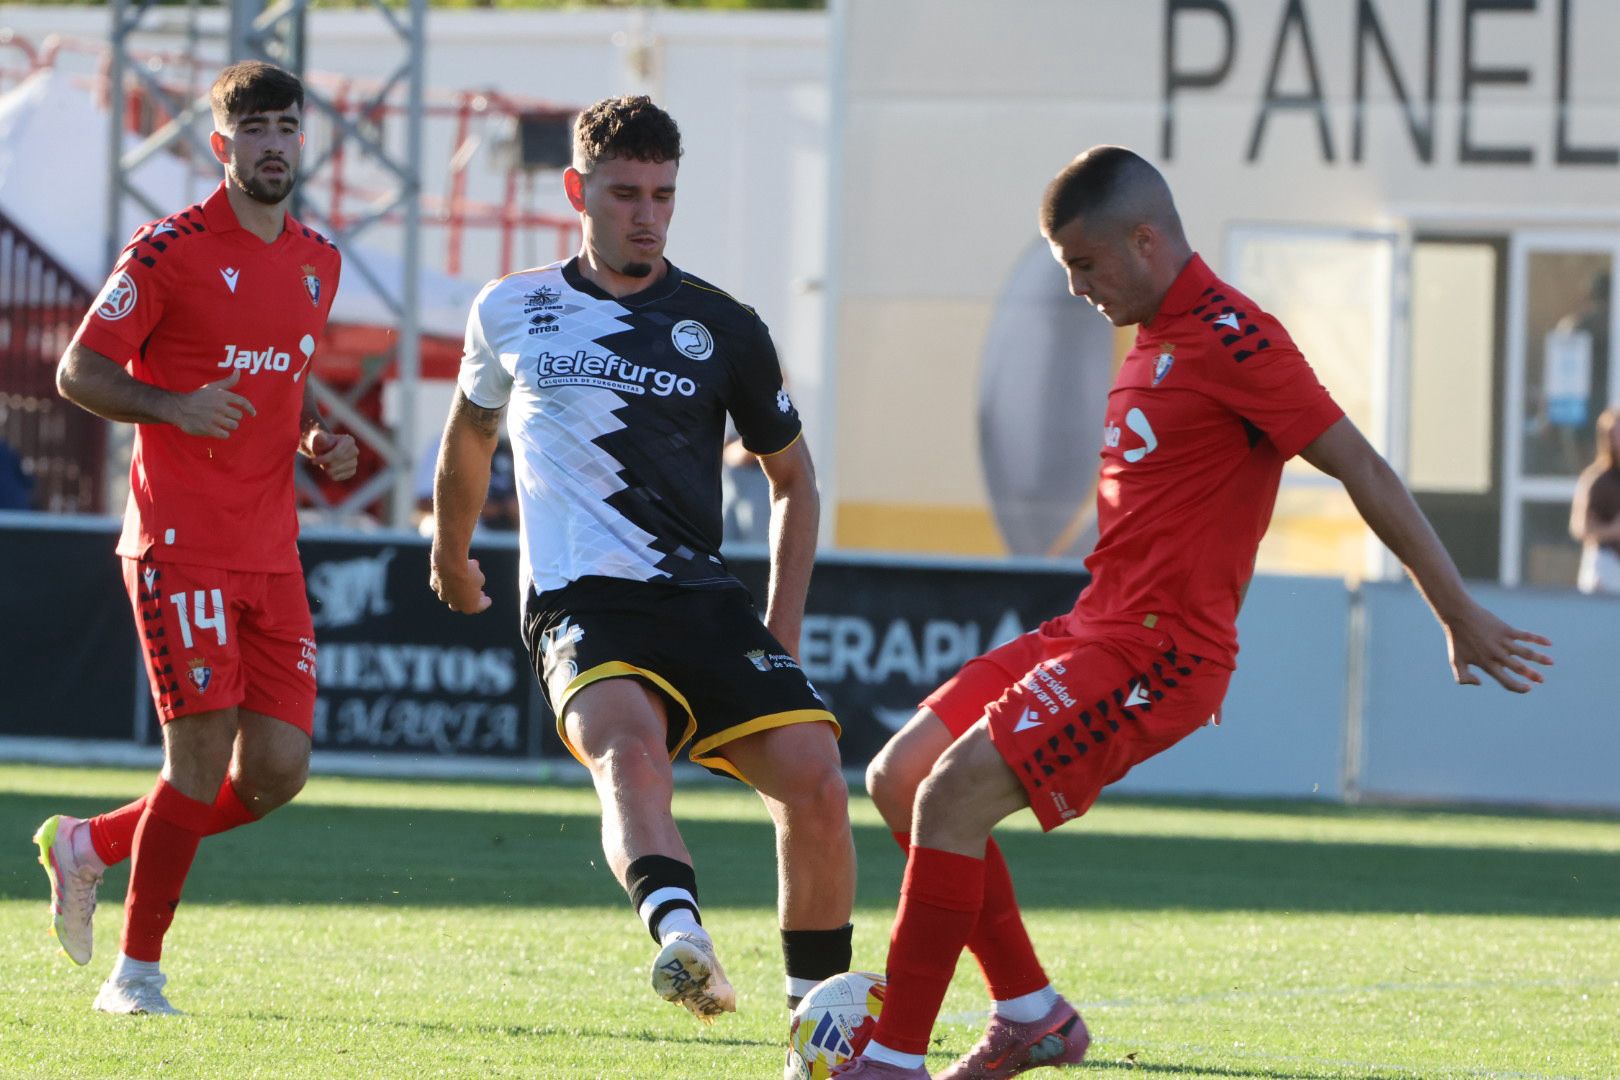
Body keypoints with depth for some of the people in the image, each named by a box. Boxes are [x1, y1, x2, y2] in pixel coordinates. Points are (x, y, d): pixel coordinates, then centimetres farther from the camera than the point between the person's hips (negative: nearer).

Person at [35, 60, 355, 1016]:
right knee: (204, 752, -13)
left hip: (272, 554, 7)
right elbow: (79, 371, -7)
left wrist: (321, 438, 7)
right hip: (180, 541, -7)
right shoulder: (173, 249, -7)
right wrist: (174, 406, -24)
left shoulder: (318, 263, 14)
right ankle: (137, 973, 0)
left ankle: (92, 846, 23)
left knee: (279, 771, 1)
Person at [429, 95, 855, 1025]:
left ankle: (820, 1001, 1)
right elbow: (472, 429, 31)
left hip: (704, 599, 2)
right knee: (629, 746, -34)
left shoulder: (724, 328, 7)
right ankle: (681, 934, -61)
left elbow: (792, 475, 18)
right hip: (580, 604, -2)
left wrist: (784, 624, 9)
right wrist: (452, 549, 43)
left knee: (814, 777, -18)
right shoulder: (510, 311, 9)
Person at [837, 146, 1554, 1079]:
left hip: (1159, 651, -10)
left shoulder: (1230, 336, -14)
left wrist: (1462, 616, -11)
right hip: (1100, 623, 10)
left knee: (953, 796, -19)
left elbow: (1361, 468, -13)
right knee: (900, 777, 6)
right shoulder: (1158, 336, 16)